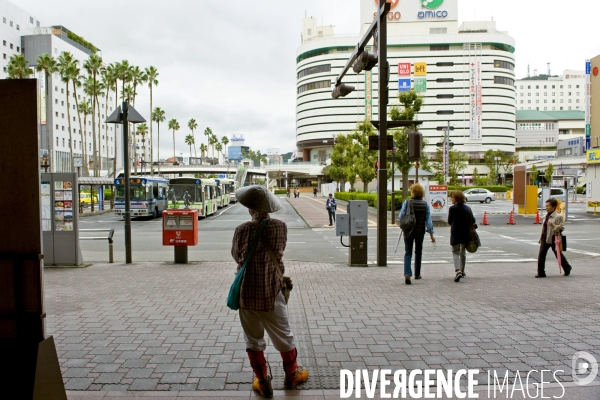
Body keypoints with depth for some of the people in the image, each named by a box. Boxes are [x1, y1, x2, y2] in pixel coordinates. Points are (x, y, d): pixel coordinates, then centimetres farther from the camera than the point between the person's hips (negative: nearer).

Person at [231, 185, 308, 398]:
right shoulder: (280, 227, -9)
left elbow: (236, 256, 3)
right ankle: (292, 374, 36)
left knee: (253, 340, 16)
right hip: (271, 291, 1)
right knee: (283, 336, 18)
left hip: (247, 292, 0)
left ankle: (262, 381, 24)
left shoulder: (242, 230, -12)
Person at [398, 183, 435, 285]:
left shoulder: (407, 203, -9)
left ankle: (407, 274, -19)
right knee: (418, 252, 18)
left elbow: (400, 216, -6)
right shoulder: (425, 204, -4)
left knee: (408, 253, 0)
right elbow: (428, 220, -5)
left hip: (408, 231, -2)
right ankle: (417, 274, 28)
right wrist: (431, 234, -2)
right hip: (420, 231, 2)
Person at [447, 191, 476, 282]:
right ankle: (462, 271, 26)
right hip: (466, 233, 4)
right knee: (463, 252, 17)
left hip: (455, 233, -4)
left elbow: (449, 221, -1)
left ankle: (458, 271, -20)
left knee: (455, 252, 0)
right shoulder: (468, 209, 3)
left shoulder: (452, 208, -11)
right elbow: (473, 221, 6)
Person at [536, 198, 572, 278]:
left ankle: (567, 268, 37)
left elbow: (562, 228, -15)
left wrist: (553, 225, -31)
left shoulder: (558, 216, -13)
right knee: (541, 255, -2)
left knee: (558, 255, 12)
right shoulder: (547, 215, 10)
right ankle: (541, 273, 2)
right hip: (545, 238, 6)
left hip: (553, 239, -6)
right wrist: (541, 238, 17)